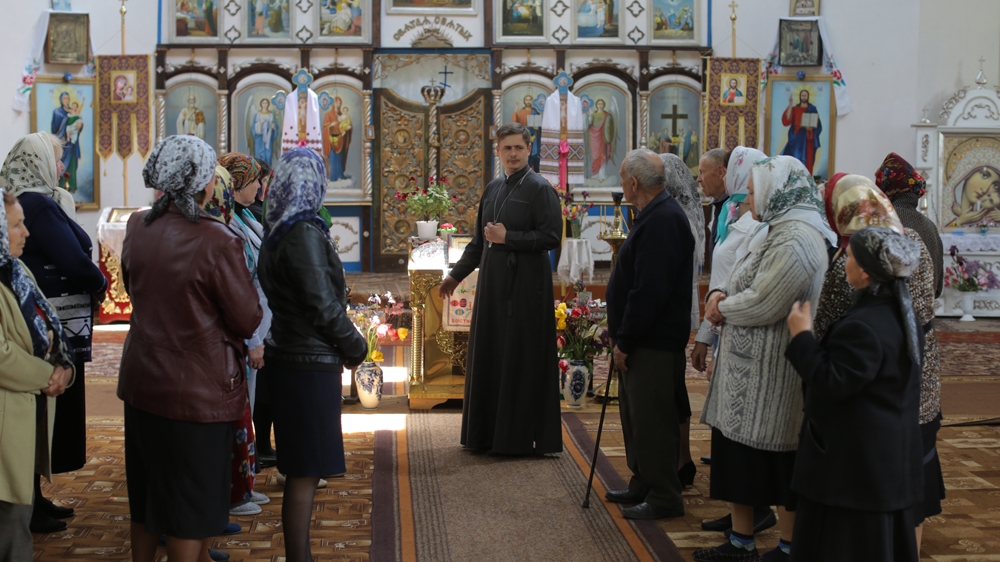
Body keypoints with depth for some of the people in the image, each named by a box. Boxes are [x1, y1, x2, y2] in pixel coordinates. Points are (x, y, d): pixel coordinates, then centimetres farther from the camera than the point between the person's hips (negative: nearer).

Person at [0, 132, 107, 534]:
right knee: (51, 412, 0)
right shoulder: (39, 205, -17)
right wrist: (100, 284, -3)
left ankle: (33, 499, 27)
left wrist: (89, 279, 0)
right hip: (55, 325, -9)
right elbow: (75, 263, -22)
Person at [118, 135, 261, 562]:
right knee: (192, 499, 8)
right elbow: (248, 320, -14)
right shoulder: (217, 241, -22)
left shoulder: (137, 227, -2)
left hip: (140, 381, 6)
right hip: (197, 389, -6)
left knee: (146, 493, 21)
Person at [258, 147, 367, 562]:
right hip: (309, 363, -9)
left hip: (288, 355, 9)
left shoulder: (279, 230, 10)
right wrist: (356, 347, -4)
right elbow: (322, 305, -19)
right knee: (305, 472, -3)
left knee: (301, 469, 16)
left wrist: (344, 344, 13)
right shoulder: (303, 233, -17)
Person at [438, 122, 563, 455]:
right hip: (493, 284, 7)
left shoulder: (540, 189, -7)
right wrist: (456, 275, 23)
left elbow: (551, 237, -15)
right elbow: (479, 240, 22)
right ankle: (488, 432, 20)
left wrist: (508, 237, -16)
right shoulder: (493, 189, 14)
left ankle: (522, 437, 6)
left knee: (522, 360, -3)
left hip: (525, 287, -7)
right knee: (488, 355, 10)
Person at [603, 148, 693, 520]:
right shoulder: (653, 215, 13)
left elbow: (649, 290, -26)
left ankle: (663, 498, 7)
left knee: (651, 419, -3)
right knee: (635, 413, 19)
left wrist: (625, 340, -20)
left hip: (654, 343, -11)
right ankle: (642, 484, 31)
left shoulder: (663, 220, -21)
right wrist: (618, 329, 16)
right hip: (639, 339, 11)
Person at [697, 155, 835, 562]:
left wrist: (722, 307, -8)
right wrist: (722, 296, -2)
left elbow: (762, 304, -24)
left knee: (776, 460, 2)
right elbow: (747, 284, 18)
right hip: (747, 365, 10)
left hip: (772, 372, -10)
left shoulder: (796, 240, -19)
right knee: (736, 449, 14)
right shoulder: (778, 229, 15)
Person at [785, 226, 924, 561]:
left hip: (854, 458, -10)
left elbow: (833, 384, -24)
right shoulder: (900, 313, 5)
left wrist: (802, 338, -18)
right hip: (892, 454, 10)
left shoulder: (863, 326, -26)